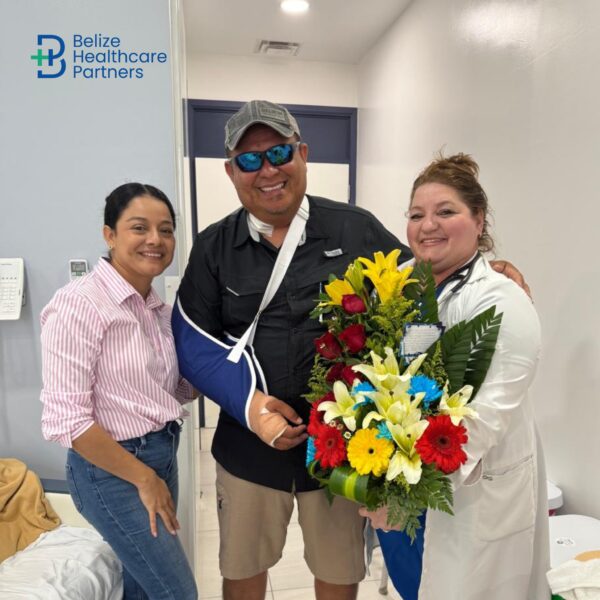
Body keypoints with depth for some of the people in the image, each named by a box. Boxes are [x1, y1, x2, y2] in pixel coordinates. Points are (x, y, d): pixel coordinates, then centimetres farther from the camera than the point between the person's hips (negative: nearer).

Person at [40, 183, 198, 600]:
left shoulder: (159, 307, 3)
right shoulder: (78, 304, -19)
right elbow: (65, 420, -21)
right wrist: (144, 478, -15)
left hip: (163, 453, 7)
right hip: (111, 469, -7)